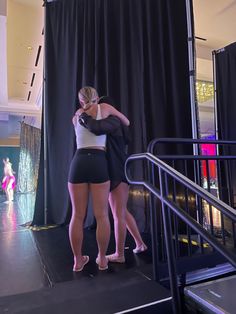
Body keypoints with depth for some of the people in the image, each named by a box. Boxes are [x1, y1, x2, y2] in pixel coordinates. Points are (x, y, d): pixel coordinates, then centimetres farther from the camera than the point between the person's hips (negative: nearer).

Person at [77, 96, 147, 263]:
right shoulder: (111, 124, 21)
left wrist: (83, 115, -14)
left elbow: (96, 128, -32)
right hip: (117, 173, 10)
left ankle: (119, 254, 13)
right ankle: (140, 243, 29)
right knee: (122, 212, 18)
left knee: (118, 215, -1)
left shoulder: (112, 121, -12)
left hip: (118, 174, -10)